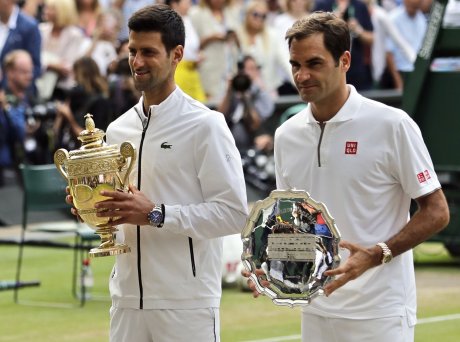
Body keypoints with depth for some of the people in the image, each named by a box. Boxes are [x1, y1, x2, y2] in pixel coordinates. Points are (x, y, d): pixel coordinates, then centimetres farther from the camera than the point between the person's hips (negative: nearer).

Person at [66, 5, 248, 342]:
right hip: (127, 297, 6)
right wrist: (92, 205, -1)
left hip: (187, 301, -5)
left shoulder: (205, 125, -7)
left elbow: (233, 212, -13)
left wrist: (156, 215, -19)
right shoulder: (118, 129, 12)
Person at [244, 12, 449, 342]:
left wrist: (375, 255, -19)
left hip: (380, 314, -5)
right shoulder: (287, 135, 7)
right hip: (316, 311, 5)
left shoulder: (392, 125, -9)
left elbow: (436, 212, -7)